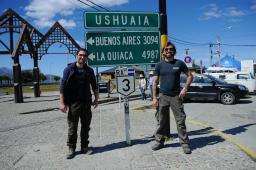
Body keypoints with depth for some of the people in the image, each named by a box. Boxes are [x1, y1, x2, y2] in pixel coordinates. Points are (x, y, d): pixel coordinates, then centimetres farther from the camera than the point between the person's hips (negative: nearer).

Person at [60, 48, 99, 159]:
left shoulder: (89, 71, 10)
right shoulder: (69, 69, -1)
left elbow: (94, 86, 16)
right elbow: (63, 86, -5)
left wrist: (96, 99, 10)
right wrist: (62, 103, -10)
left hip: (86, 103, 3)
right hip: (73, 103, -3)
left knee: (85, 126, 10)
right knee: (72, 127, 3)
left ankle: (84, 146, 23)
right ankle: (71, 148, 15)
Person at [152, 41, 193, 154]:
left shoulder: (179, 63, 2)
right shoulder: (159, 65, 4)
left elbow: (190, 76, 8)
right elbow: (155, 82, 5)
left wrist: (185, 88, -6)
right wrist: (154, 97, -1)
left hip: (176, 96, -1)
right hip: (163, 96, 1)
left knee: (180, 121, 1)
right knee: (162, 121, 9)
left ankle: (185, 143, 11)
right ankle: (159, 141, 21)